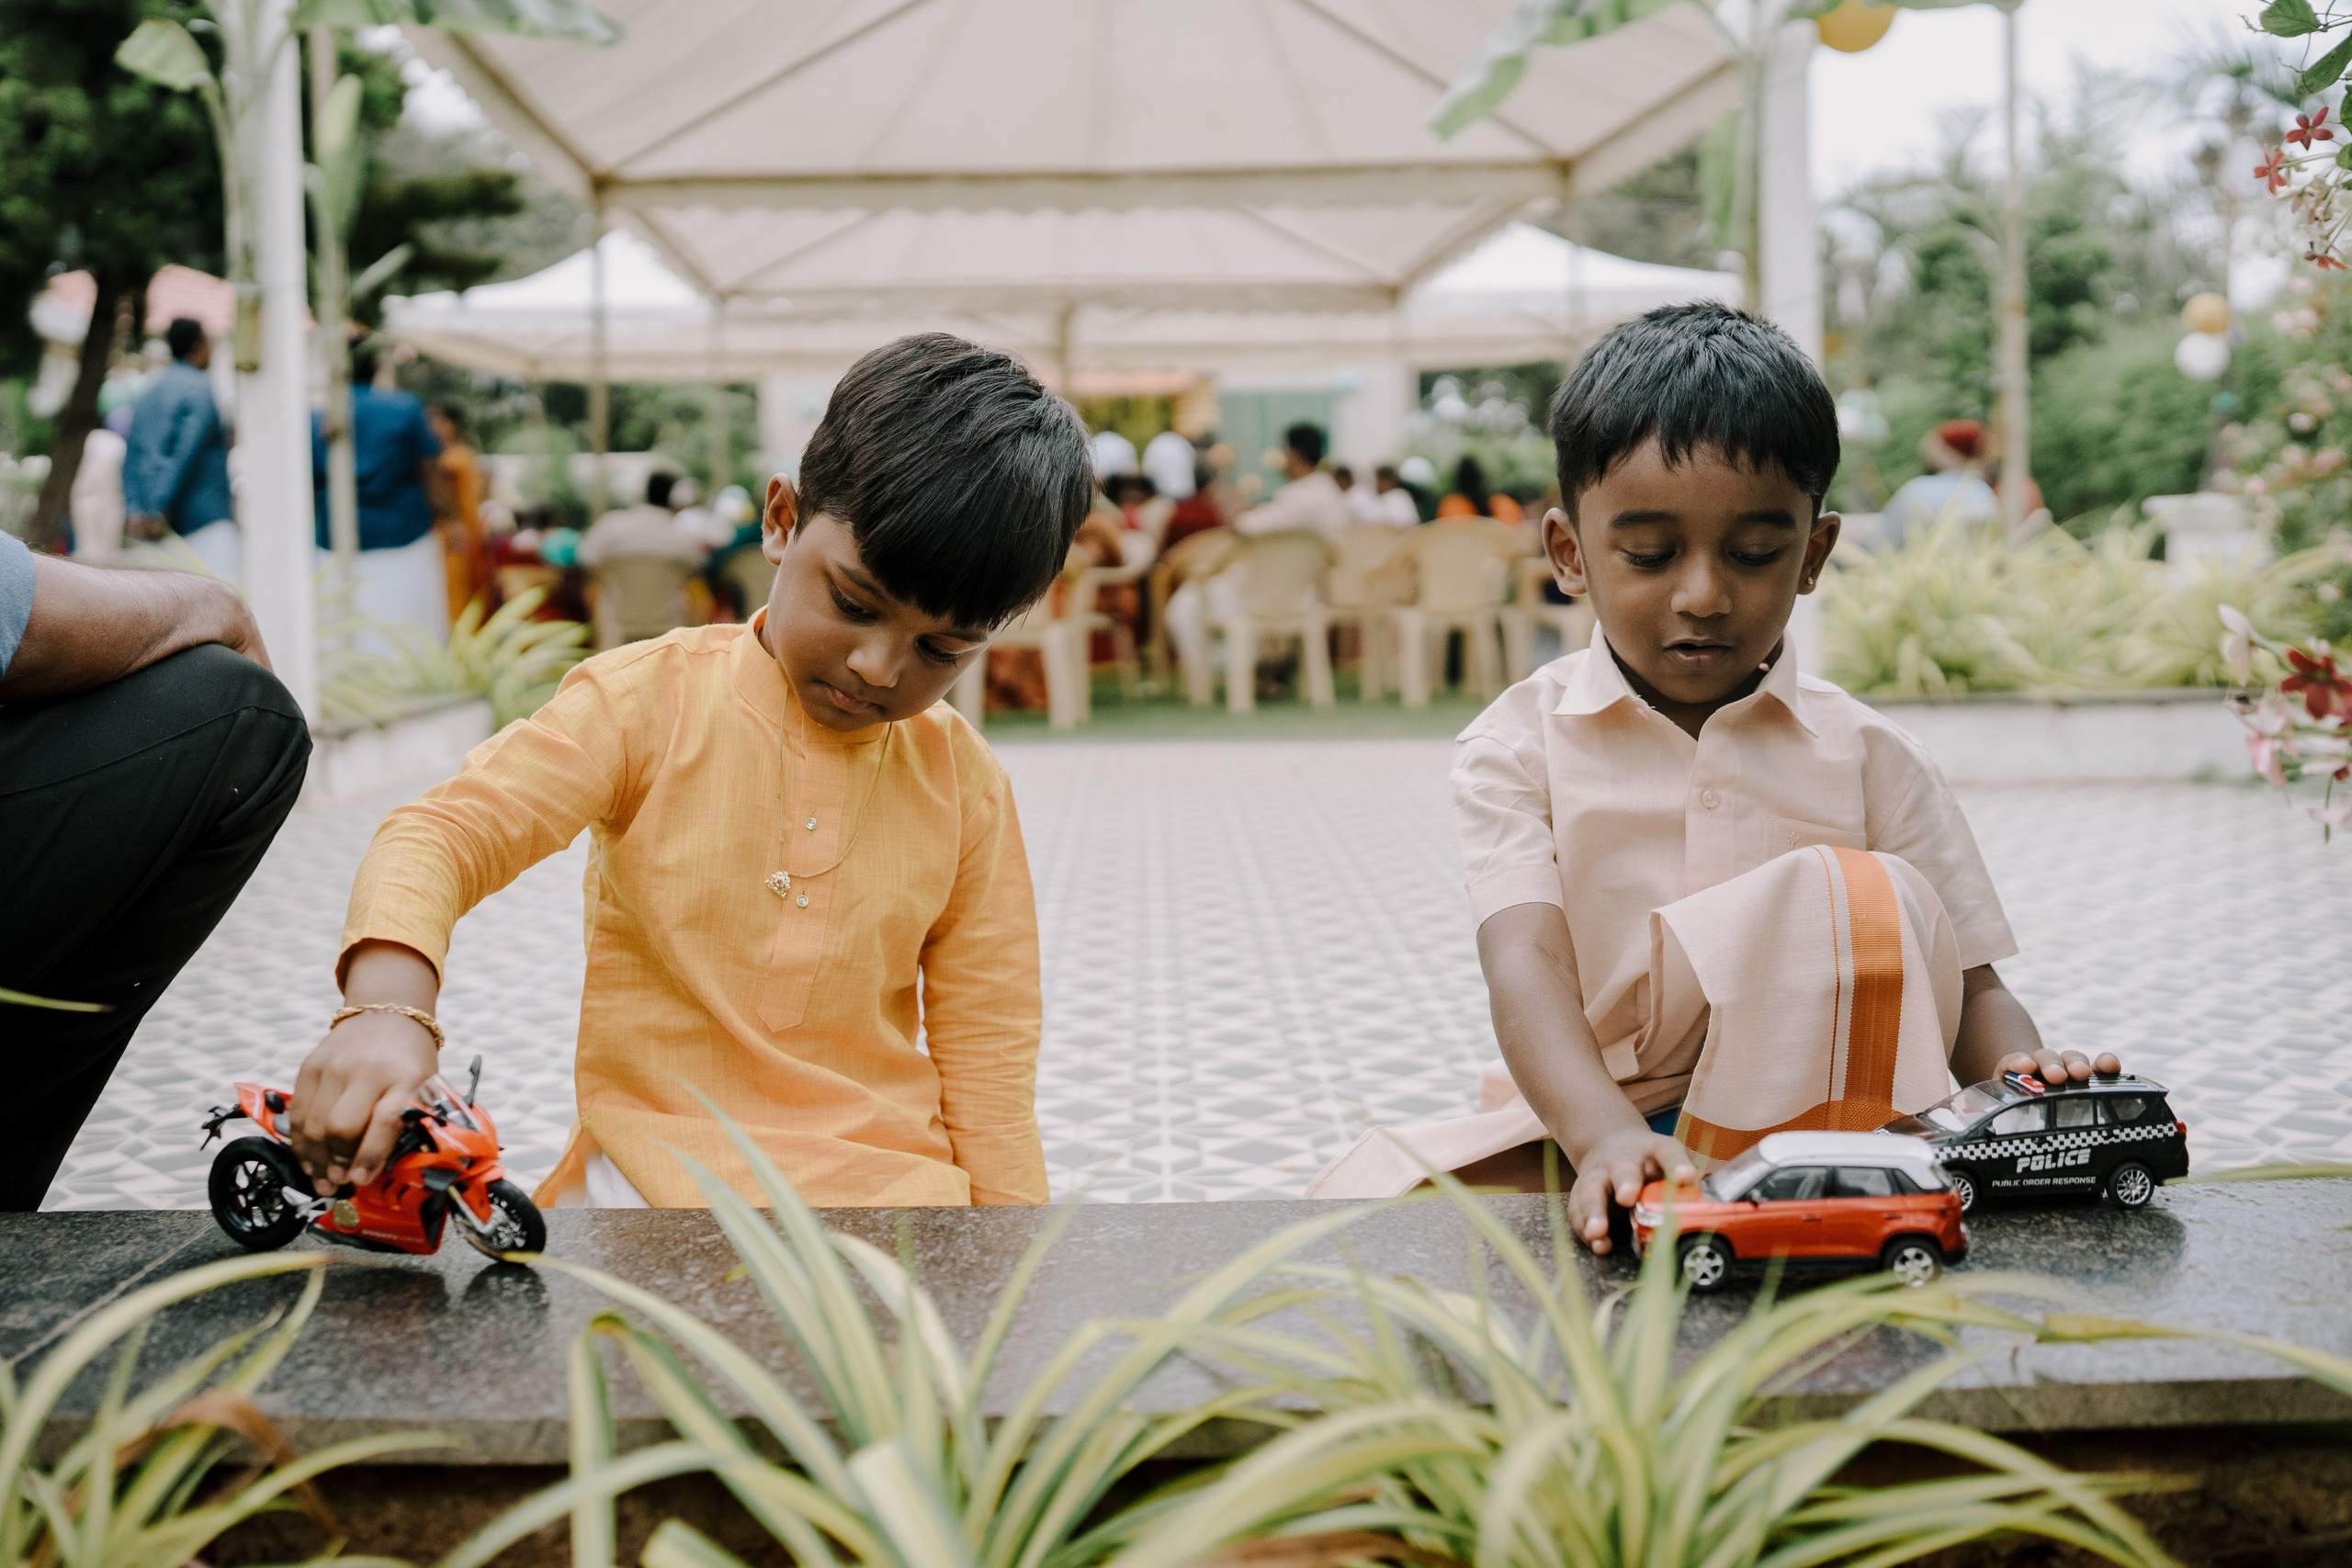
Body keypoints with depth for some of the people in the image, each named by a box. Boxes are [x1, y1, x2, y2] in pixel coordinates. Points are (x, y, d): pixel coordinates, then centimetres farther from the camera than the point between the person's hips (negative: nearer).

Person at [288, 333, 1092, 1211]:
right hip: (648, 1183, -2)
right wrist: (388, 1007, -33)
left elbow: (986, 1044, 9)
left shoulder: (964, 783, 5)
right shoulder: (651, 701, -3)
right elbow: (443, 834, -12)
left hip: (884, 1196, 2)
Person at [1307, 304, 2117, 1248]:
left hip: (1793, 1124, 1)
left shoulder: (1865, 757, 4)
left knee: (1867, 896, -24)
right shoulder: (1522, 746, -1)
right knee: (1368, 1193, -27)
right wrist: (1603, 1136, -39)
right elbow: (1525, 964, -17)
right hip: (1583, 1130, -1)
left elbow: (1969, 990, 3)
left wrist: (2025, 1072, -23)